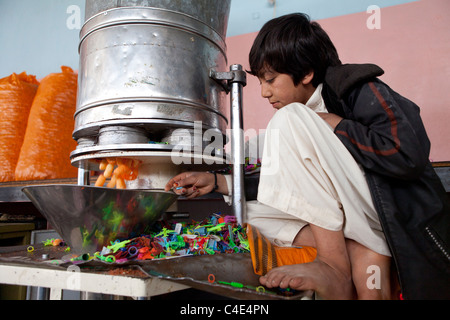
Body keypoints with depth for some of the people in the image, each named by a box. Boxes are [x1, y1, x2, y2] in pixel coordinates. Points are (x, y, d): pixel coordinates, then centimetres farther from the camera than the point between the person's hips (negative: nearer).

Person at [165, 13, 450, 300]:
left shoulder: (356, 88, -7)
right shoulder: (305, 117, 13)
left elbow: (408, 154, -22)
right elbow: (286, 183, 14)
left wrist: (334, 125, -12)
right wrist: (216, 182, 7)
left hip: (404, 219, -7)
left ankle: (336, 267, -18)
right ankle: (363, 257, -14)